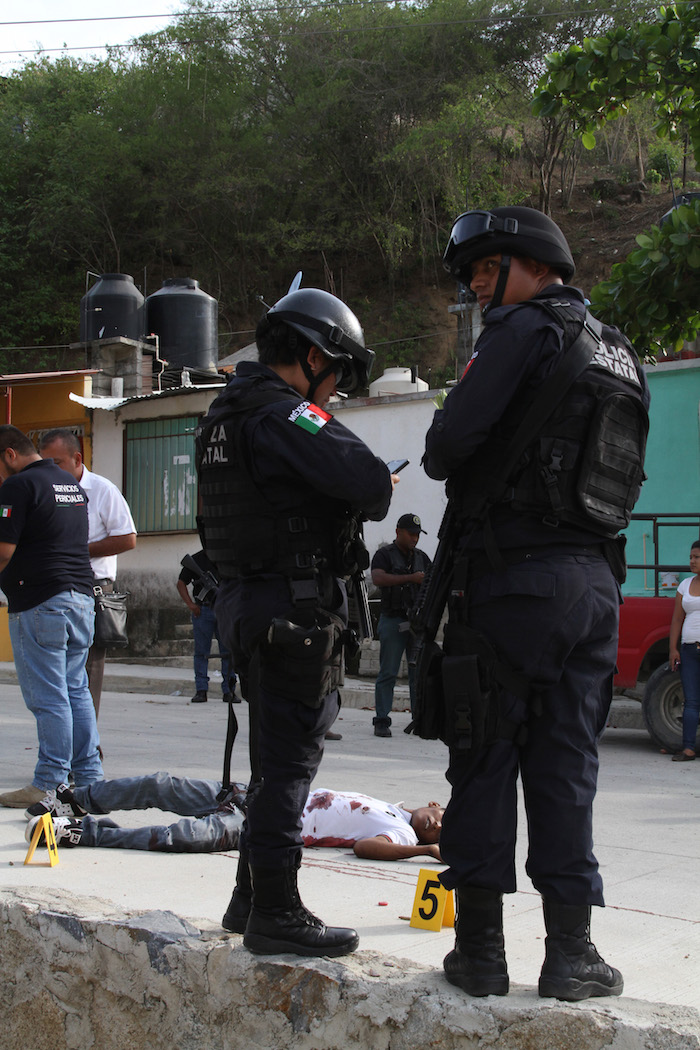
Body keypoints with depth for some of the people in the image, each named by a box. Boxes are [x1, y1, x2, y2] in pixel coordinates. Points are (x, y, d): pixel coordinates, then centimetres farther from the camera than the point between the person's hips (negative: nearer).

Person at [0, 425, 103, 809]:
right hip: (81, 597, 9)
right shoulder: (74, 485, 18)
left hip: (38, 604, -9)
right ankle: (89, 777, 14)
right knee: (76, 691, 12)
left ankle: (49, 784, -2)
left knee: (47, 696, -5)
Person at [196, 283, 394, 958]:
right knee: (290, 758, -6)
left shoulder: (228, 413, 16)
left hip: (247, 601, 10)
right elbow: (368, 485, -25)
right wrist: (378, 486, -1)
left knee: (275, 756, 18)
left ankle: (252, 896, 27)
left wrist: (355, 480, 7)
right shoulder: (286, 414, -16)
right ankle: (274, 913, -2)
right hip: (296, 607, -10)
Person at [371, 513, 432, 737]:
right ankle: (381, 721, -1)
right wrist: (411, 578, -21)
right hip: (393, 620, -5)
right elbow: (378, 578, -16)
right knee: (388, 673, -4)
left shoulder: (421, 557, 18)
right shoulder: (384, 555, 1)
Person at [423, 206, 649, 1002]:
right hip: (593, 581, 7)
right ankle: (571, 952, 10)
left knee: (484, 762, 2)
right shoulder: (620, 354, 16)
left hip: (511, 576, -6)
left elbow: (451, 440, -17)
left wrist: (438, 452, 6)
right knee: (566, 766, 9)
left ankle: (480, 947, 6)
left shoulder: (527, 327, -7)